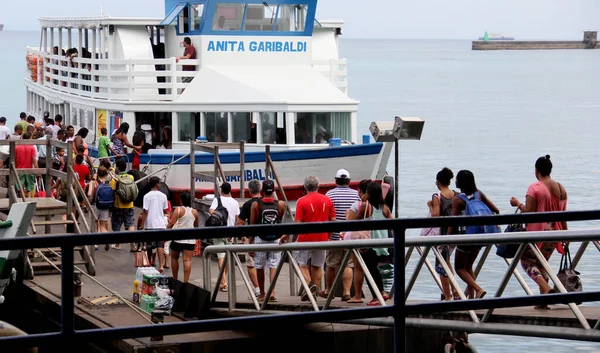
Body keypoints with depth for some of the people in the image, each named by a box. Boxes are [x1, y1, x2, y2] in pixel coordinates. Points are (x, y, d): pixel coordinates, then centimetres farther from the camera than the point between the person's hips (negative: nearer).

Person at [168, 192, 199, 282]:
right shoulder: (195, 212, 9)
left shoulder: (178, 210, -4)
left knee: (174, 258, 16)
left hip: (178, 238, -2)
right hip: (190, 240, 2)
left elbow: (171, 223, -11)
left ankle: (175, 280, 22)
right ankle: (185, 281, -11)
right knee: (187, 260, -4)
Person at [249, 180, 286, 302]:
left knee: (260, 267, 12)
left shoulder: (255, 205, -6)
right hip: (276, 239, 1)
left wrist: (250, 242, 2)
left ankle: (262, 294, 20)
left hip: (260, 239, -1)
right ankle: (272, 292, -13)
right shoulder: (280, 204, -3)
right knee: (273, 266, 3)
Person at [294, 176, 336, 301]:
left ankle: (309, 283, -14)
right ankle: (314, 293, 13)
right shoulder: (327, 200, 3)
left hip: (305, 238, -3)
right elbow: (333, 220, 4)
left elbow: (297, 222, -12)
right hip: (322, 238, 3)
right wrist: (328, 235, 17)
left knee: (301, 263, 9)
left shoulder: (302, 201, -9)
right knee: (317, 265, 12)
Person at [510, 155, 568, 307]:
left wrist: (518, 204, 1)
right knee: (542, 264, 18)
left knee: (527, 260, 8)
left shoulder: (534, 188, -13)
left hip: (538, 232, -6)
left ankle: (546, 288, -15)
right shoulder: (561, 189, 6)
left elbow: (528, 212, -16)